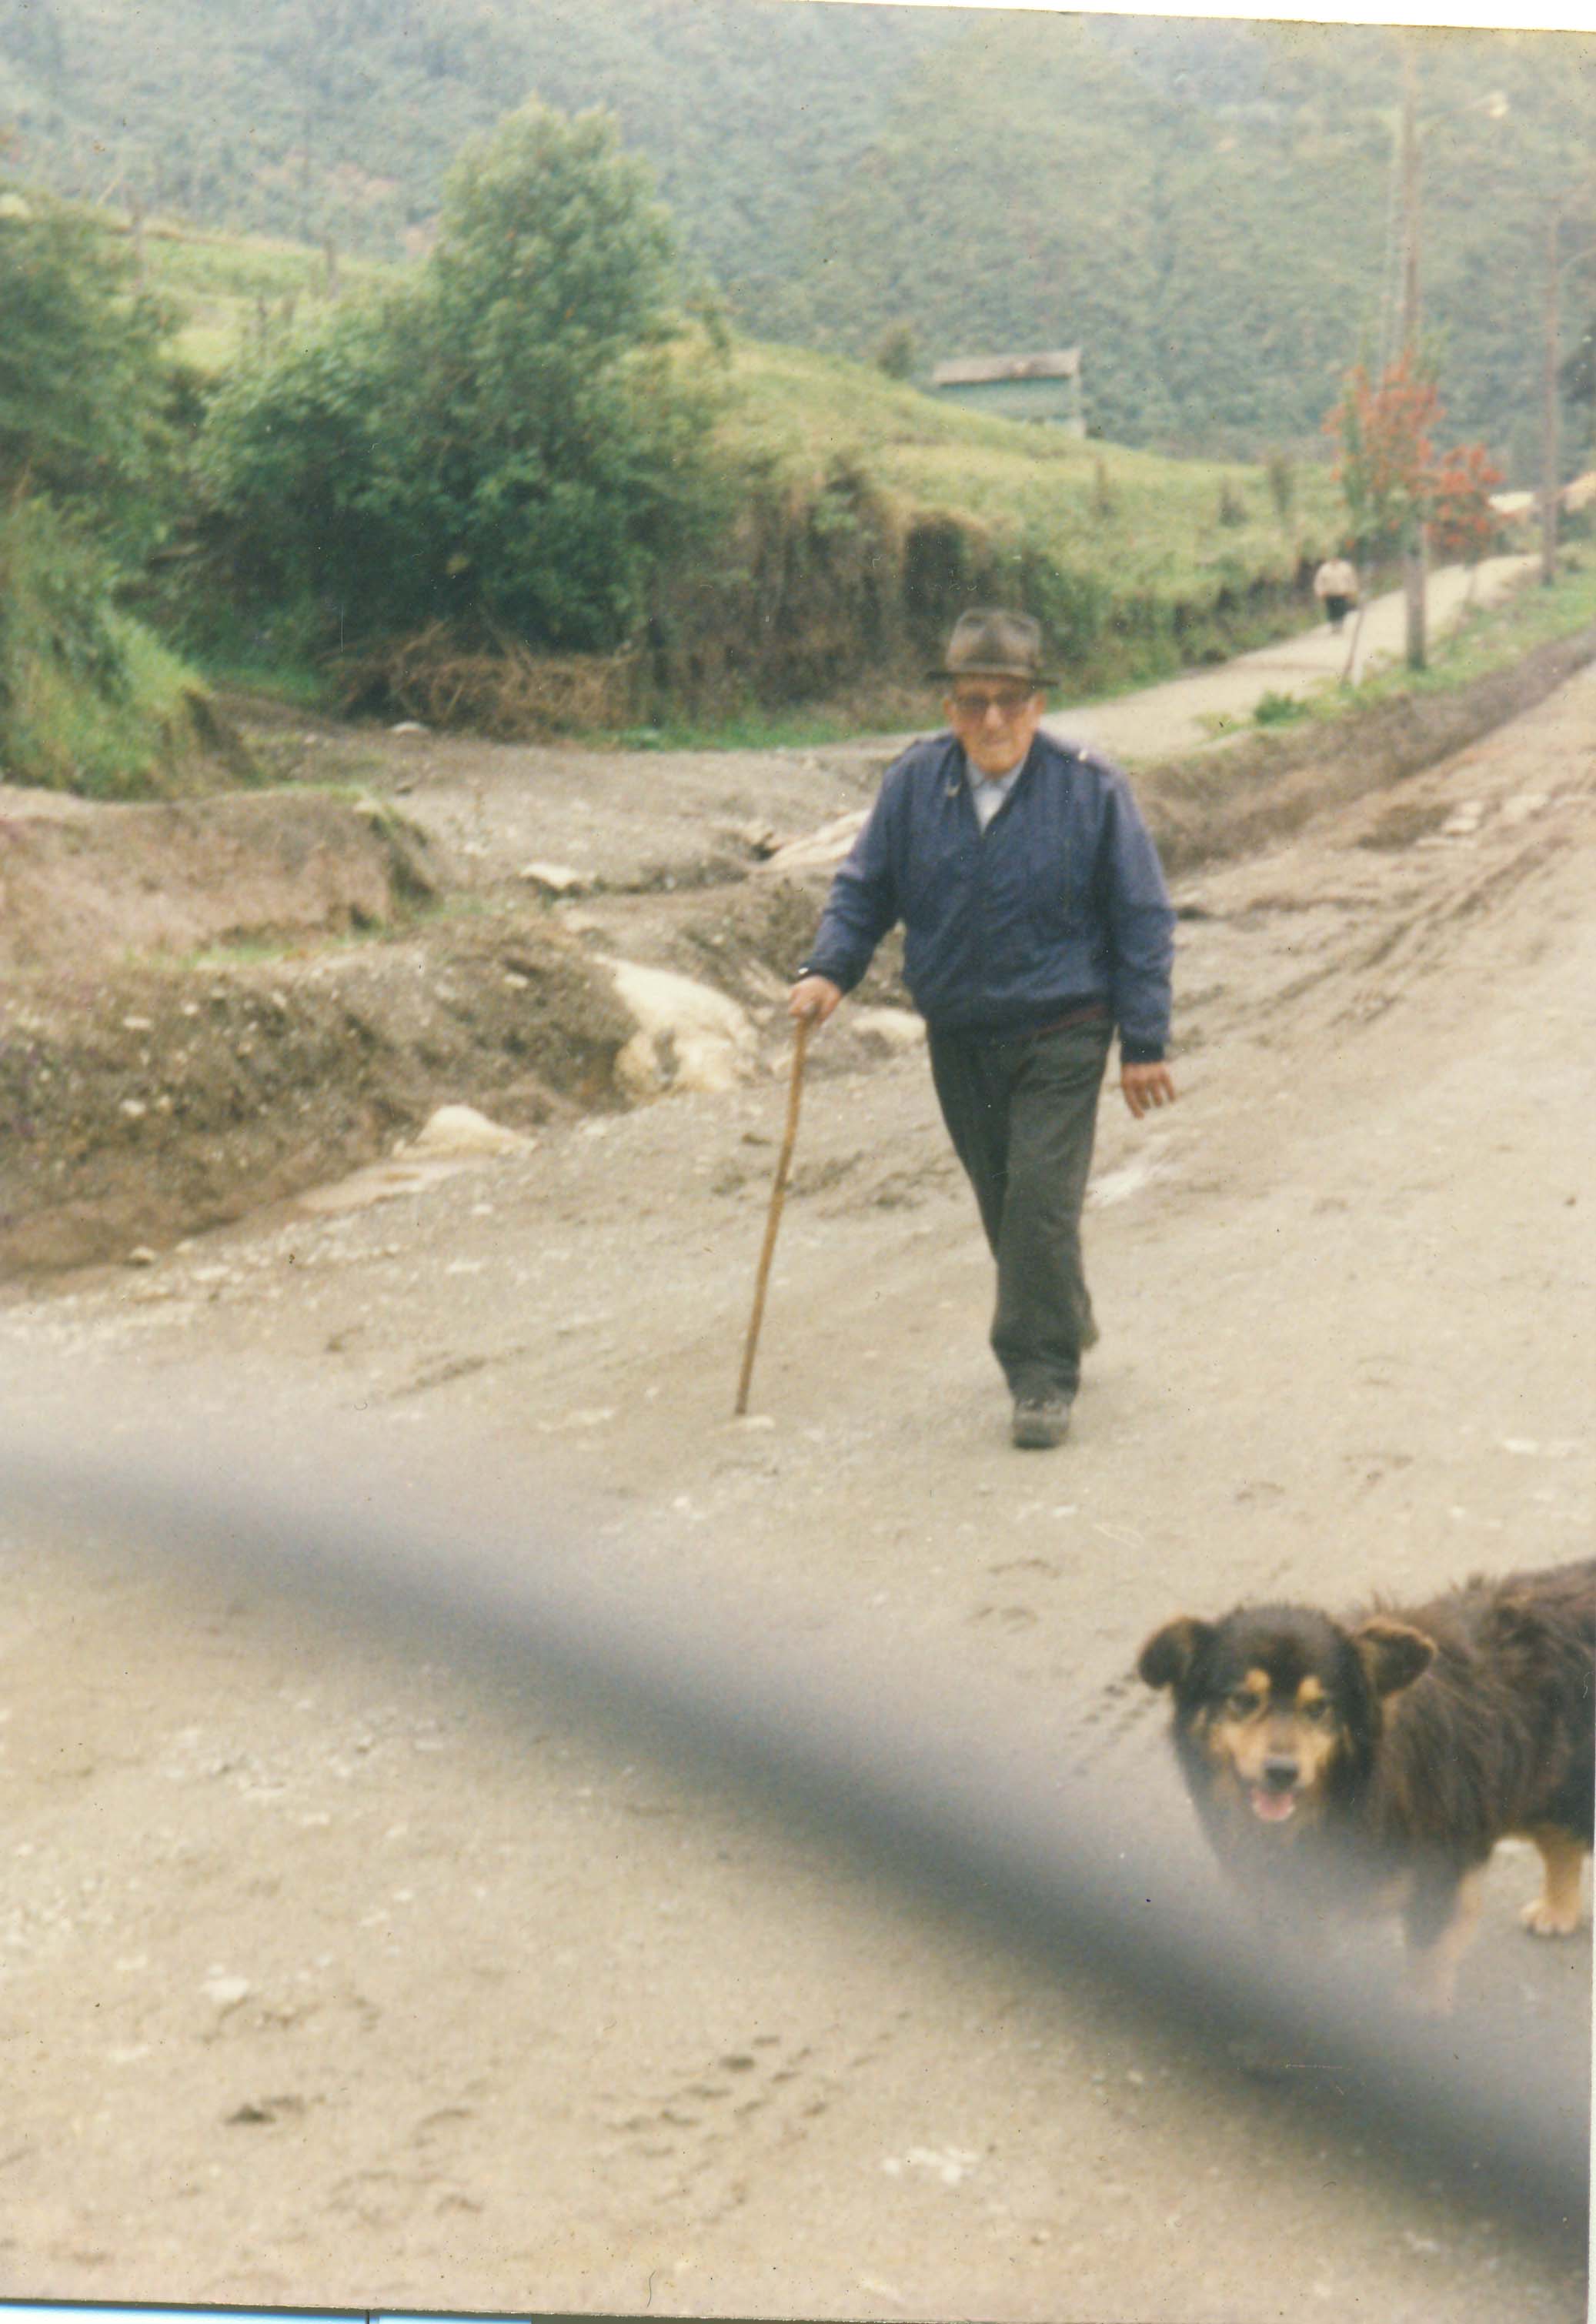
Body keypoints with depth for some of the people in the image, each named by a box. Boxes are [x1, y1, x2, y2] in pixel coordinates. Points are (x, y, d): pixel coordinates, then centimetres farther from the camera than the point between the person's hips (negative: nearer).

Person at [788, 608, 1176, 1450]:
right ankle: (1064, 1317, 38)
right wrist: (829, 969, -10)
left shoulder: (1091, 789, -8)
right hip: (957, 1039, 4)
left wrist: (1144, 1044, -5)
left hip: (1060, 1038, -4)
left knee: (1041, 1200, -12)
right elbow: (863, 888, 8)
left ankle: (1043, 1378, 1)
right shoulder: (913, 783, -1)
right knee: (1001, 1205, 14)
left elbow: (1142, 920, -3)